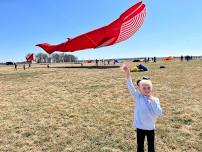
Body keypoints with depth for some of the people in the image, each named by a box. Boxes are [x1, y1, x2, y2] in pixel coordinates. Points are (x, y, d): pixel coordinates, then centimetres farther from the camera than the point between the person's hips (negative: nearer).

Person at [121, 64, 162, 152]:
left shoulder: (155, 100, -7)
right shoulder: (138, 97, -11)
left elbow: (159, 113, -17)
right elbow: (131, 87, -25)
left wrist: (152, 101, -22)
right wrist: (128, 74, -36)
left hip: (151, 127, 2)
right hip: (140, 127, -1)